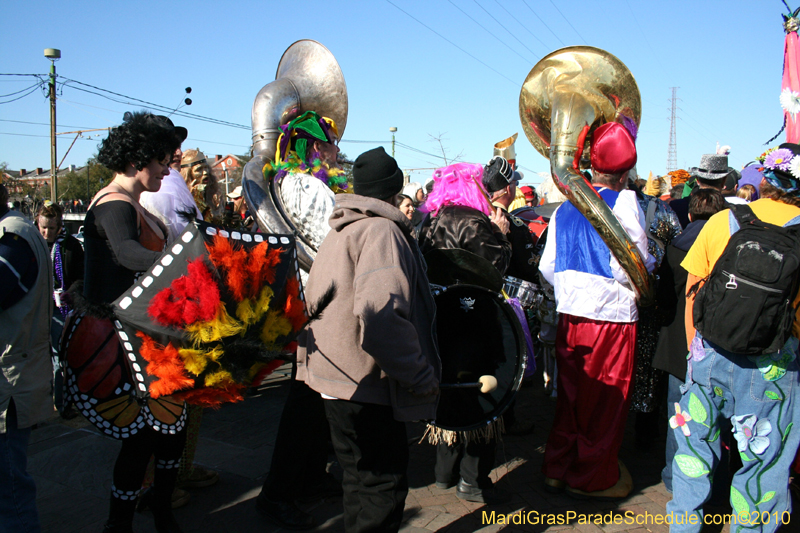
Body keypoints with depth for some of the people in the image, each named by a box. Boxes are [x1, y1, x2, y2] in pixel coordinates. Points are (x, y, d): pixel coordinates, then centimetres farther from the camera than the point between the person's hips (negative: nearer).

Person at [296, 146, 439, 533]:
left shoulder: (339, 229, 15)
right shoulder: (381, 229, -15)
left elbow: (316, 301, 22)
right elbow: (381, 313, -31)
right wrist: (420, 374, -22)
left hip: (336, 373, 10)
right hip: (367, 384, -10)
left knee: (362, 476, 22)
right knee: (383, 485, 2)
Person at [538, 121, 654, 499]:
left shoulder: (565, 208, 9)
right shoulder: (624, 202, -9)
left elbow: (547, 267, 9)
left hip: (570, 314, 6)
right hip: (612, 315, -5)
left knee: (571, 393, 17)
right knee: (605, 399, 9)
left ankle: (558, 467, 28)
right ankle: (592, 477, 22)